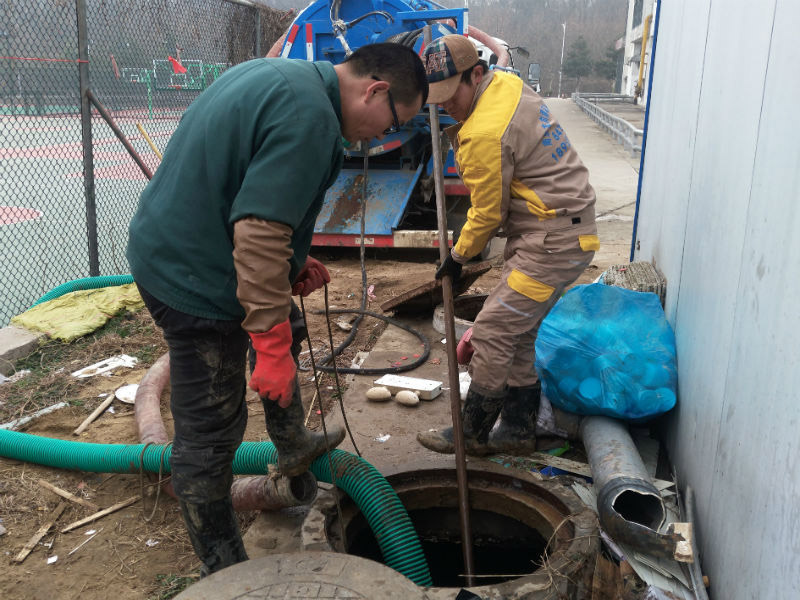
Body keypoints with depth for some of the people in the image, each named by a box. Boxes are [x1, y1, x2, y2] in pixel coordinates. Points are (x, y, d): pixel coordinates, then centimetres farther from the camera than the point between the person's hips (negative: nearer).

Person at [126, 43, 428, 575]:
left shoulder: (279, 75, 9)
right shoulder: (310, 118, -24)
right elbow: (260, 236, -29)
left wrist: (291, 260, 15)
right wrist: (271, 346, -23)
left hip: (170, 247, 11)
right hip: (193, 279, -11)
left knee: (285, 326, 29)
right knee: (210, 432, 1)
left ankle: (293, 447, 49)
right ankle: (223, 571, 19)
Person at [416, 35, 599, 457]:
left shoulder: (485, 134, -22)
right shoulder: (506, 84, 7)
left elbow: (487, 214, -11)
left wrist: (458, 256, 4)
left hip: (551, 243, -11)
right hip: (567, 232, 11)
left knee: (492, 332, -5)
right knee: (519, 334, 15)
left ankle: (472, 432, 11)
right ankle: (517, 429, 26)